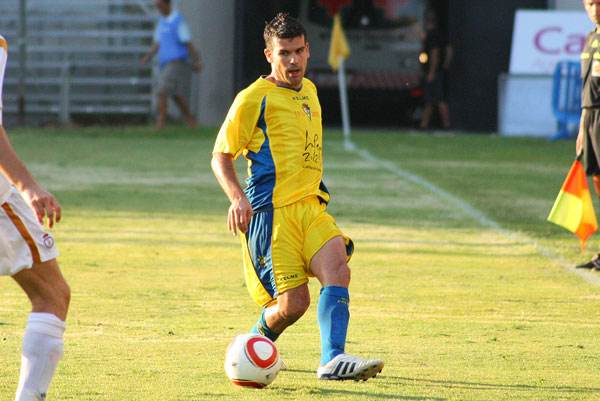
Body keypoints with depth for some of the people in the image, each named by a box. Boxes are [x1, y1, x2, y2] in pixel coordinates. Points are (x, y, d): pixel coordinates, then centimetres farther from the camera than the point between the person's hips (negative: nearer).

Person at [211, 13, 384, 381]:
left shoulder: (310, 92, 18)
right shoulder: (254, 99, -3)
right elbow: (221, 156, 1)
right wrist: (237, 196, -15)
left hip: (311, 208, 6)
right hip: (270, 213, -6)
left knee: (338, 268, -22)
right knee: (293, 303, -10)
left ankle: (333, 360, -29)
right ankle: (256, 342, 21)